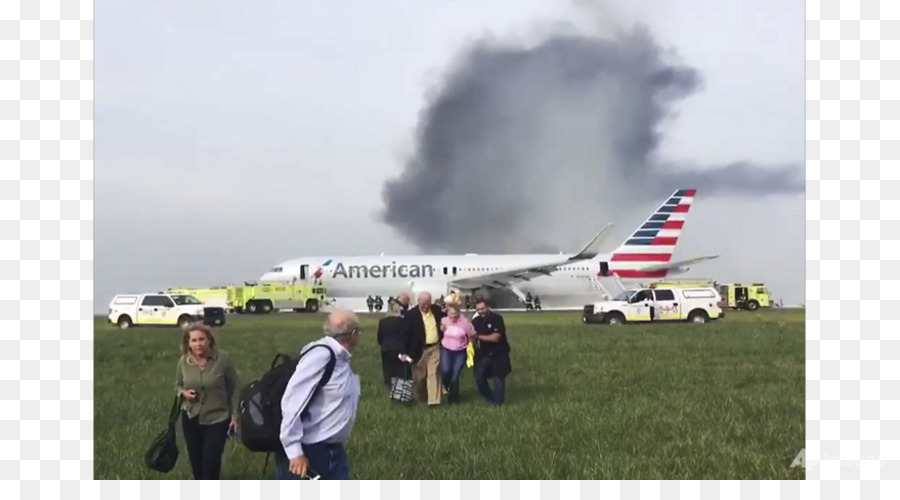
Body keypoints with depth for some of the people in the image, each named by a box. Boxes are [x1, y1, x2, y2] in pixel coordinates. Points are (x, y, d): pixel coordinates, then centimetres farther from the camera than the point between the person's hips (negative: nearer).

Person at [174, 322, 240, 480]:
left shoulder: (222, 358, -14)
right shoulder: (183, 361, -5)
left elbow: (234, 388, -5)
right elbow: (178, 386, 13)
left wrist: (235, 415, -7)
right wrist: (183, 393, -11)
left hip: (217, 419, -3)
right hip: (191, 419, 4)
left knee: (211, 462, -7)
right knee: (196, 461, 13)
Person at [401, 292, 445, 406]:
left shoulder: (436, 310, 2)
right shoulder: (411, 314, -10)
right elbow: (406, 334, -10)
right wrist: (406, 352, -12)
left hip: (435, 348, 2)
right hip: (419, 350, -2)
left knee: (433, 374, -4)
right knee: (419, 377, 9)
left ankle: (433, 400, -7)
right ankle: (422, 398, 28)